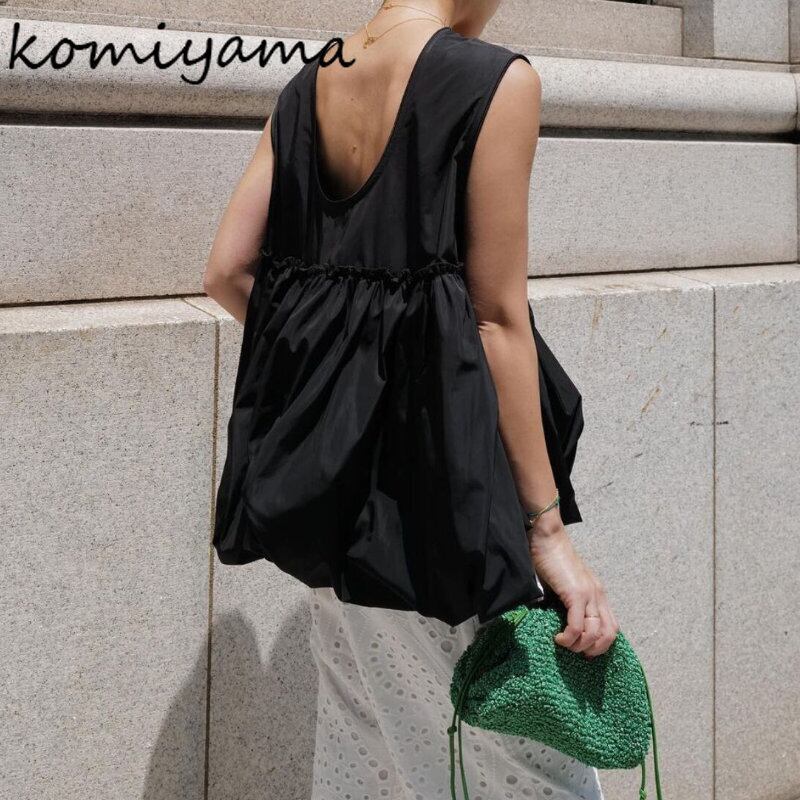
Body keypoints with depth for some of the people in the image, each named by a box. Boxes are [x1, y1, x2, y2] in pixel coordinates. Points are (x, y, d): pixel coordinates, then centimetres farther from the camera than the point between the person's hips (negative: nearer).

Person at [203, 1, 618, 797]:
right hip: (436, 451, -7)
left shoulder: (303, 88, 8)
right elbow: (497, 318, -14)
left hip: (324, 460, 7)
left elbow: (226, 272, 5)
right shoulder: (495, 81, -11)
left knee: (363, 735, 19)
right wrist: (547, 528, -11)